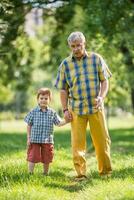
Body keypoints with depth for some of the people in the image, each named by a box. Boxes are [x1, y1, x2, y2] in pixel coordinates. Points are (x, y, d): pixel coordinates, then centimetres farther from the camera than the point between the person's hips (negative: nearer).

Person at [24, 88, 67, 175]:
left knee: (47, 159, 12)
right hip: (35, 140, -2)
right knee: (32, 158, -3)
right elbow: (29, 125, 2)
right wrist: (28, 138, -1)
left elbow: (59, 123, -1)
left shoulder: (52, 112, 1)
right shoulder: (33, 112, -3)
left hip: (47, 141, 2)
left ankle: (46, 173, 29)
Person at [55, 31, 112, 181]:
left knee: (102, 140, 4)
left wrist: (101, 97, -9)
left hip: (96, 107, 0)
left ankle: (105, 171, 18)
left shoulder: (96, 59, 4)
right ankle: (80, 173, 4)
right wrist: (65, 110, 0)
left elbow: (104, 80, 7)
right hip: (76, 109, 0)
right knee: (77, 142, -3)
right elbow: (63, 89, 7)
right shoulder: (65, 64, 4)